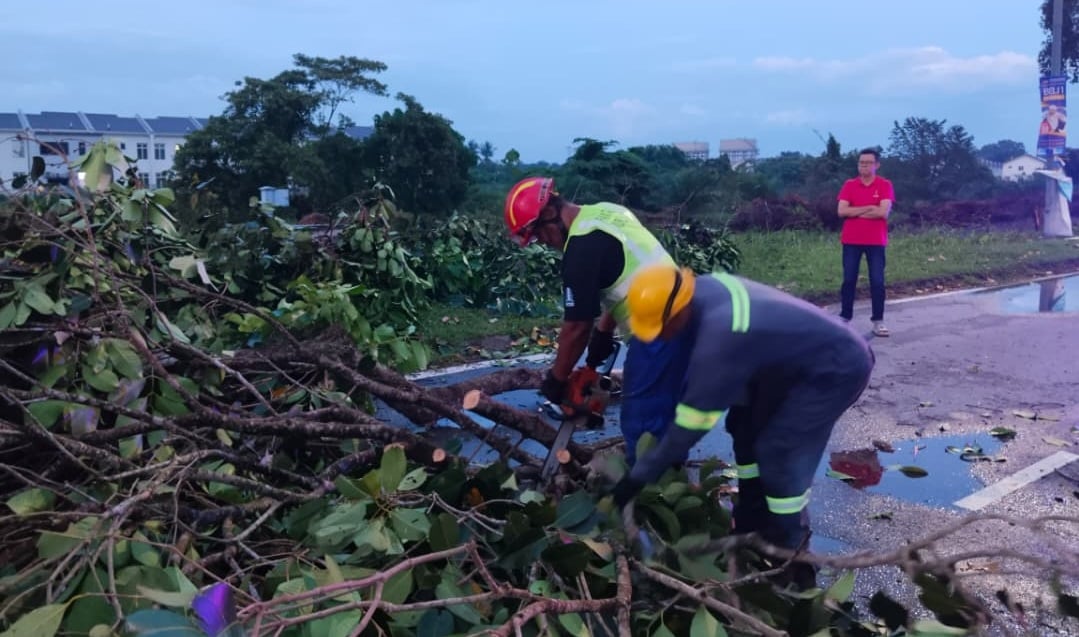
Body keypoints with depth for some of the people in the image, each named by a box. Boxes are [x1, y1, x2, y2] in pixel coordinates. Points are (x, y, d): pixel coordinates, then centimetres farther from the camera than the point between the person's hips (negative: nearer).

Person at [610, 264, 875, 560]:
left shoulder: (719, 337, -36)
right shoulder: (704, 289, -11)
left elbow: (691, 422, -28)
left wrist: (638, 477, -19)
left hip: (838, 368, -10)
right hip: (796, 355, 10)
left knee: (778, 450, -12)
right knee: (746, 423, 11)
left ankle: (786, 543, 9)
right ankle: (752, 520, 26)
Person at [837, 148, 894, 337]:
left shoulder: (885, 185, -2)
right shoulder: (849, 185, 4)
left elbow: (883, 212, -15)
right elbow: (842, 211, -7)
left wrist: (855, 212, -9)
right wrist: (868, 208, -12)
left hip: (876, 241, -1)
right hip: (851, 241, 2)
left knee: (877, 281, -1)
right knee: (849, 280, 4)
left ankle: (878, 321, 7)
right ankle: (844, 318, 12)